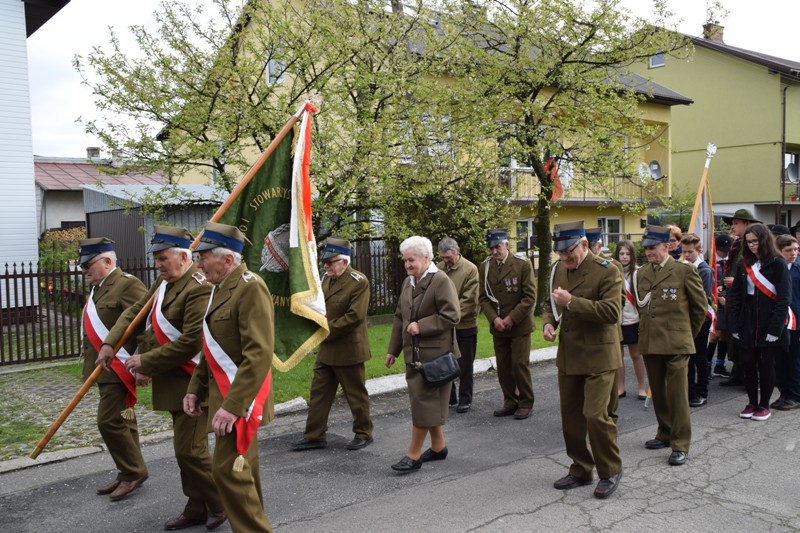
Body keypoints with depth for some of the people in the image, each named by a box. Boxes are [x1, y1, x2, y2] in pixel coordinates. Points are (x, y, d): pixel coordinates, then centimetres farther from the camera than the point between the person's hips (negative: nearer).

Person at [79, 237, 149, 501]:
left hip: (118, 368, -9)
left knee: (109, 421, -7)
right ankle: (128, 474, 25)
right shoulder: (97, 289, 15)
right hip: (103, 369, 9)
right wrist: (90, 367, 18)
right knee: (121, 422, 15)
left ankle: (133, 472, 9)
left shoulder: (128, 285, -15)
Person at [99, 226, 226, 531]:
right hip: (174, 383, 9)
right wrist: (110, 343, 1)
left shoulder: (198, 289, -21)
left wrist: (146, 360, -18)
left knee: (189, 449, -4)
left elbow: (191, 342, -26)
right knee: (186, 447, 16)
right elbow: (136, 311, 15)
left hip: (192, 384, -9)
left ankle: (221, 504, 15)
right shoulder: (165, 283, 9)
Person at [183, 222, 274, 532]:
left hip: (239, 398, -9)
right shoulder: (219, 288, 12)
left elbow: (259, 354, -25)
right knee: (242, 467, 18)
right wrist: (196, 388, 12)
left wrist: (232, 405, -27)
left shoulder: (250, 287, -17)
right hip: (223, 392, 9)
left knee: (228, 468, -8)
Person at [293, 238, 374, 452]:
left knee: (356, 394, 7)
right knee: (318, 392, 11)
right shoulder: (326, 278, 8)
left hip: (348, 350, -8)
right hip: (326, 349, 8)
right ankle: (314, 436, 21)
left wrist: (328, 330, -16)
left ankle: (364, 434, 23)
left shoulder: (358, 281, -15)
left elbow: (355, 316, -21)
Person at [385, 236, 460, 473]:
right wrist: (393, 349, 17)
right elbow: (399, 318, 18)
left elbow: (451, 316, -17)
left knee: (424, 402, -4)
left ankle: (413, 454, 4)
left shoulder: (441, 281, -12)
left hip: (434, 354, -8)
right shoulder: (407, 282, 13)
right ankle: (438, 447, 28)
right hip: (414, 354, 8)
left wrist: (421, 326, -19)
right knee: (429, 402, 15)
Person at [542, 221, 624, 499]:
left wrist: (571, 301, -26)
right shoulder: (558, 269, 8)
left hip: (598, 356, -7)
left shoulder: (606, 271, -13)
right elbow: (551, 303, 20)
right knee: (570, 415, 13)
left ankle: (610, 471, 12)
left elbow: (612, 311, -23)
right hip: (568, 356, 7)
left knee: (595, 414, -9)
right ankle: (580, 470, 29)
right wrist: (548, 322, -1)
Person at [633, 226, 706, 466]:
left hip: (676, 343, -5)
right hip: (650, 342, 5)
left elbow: (700, 306, 3)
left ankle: (680, 445, 7)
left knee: (677, 395, -2)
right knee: (658, 392, 14)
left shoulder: (685, 271, -5)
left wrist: (688, 333, 10)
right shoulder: (641, 274, 9)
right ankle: (665, 434, 30)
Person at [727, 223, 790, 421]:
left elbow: (784, 298, -10)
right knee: (748, 364, 7)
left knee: (766, 366, 5)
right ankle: (752, 403, 20)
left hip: (768, 326, -4)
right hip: (747, 325, 4)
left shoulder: (778, 264, -6)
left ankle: (764, 405, 17)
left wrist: (776, 328, -16)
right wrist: (733, 325, -1)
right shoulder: (744, 265, 8)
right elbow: (735, 296, 6)